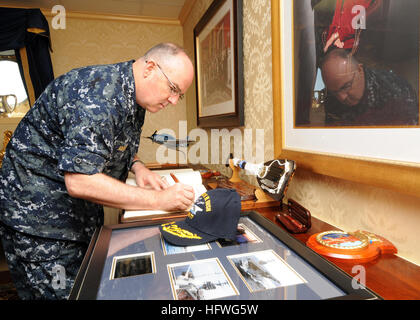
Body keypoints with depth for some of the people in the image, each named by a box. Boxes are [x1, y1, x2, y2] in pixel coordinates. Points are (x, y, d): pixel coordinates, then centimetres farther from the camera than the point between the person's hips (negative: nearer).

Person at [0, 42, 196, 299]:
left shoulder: (134, 98, 1)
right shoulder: (98, 96, -29)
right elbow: (80, 182, -35)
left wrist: (136, 167, -4)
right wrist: (159, 200, -31)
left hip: (82, 215, 9)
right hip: (39, 217, -8)